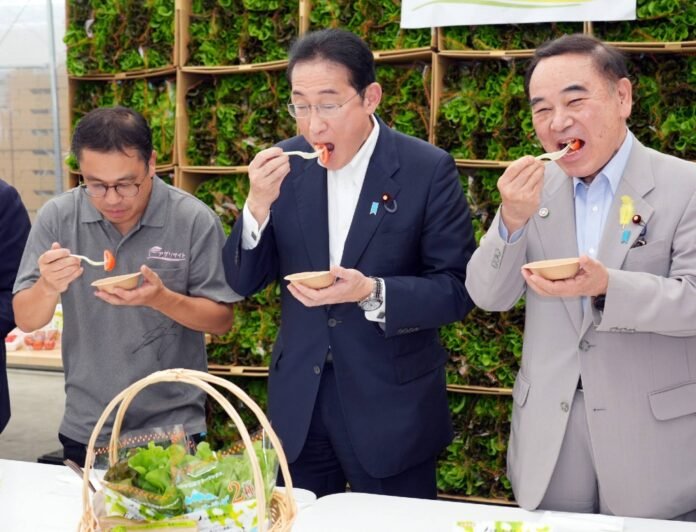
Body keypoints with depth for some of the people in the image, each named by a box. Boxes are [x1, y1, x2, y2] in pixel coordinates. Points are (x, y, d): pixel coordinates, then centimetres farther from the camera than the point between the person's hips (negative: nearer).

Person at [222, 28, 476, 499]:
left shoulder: (428, 169, -11)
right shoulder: (285, 165, -1)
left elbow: (458, 289, -10)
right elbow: (241, 282, 0)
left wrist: (372, 292, -26)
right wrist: (258, 204, -17)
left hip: (392, 410, -3)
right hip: (298, 406, 3)